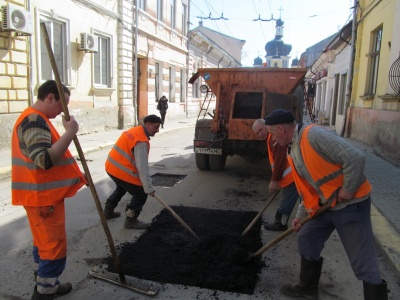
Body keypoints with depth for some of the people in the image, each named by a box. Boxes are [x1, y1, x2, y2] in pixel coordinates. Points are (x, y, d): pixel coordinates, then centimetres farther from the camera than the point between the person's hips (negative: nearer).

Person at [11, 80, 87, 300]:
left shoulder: (35, 119, 15)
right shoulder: (35, 121, -20)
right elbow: (45, 160, -32)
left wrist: (75, 174, 14)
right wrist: (70, 132, -28)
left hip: (44, 194, 11)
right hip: (42, 196, -11)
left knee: (44, 244, 20)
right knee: (54, 247, -1)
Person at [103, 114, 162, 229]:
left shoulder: (135, 130, 11)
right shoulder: (142, 141, -20)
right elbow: (142, 167, -24)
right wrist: (149, 188, -20)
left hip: (112, 166, 10)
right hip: (121, 171, -10)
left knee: (121, 188, 34)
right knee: (141, 194, 0)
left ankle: (108, 211, 47)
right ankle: (131, 221, 10)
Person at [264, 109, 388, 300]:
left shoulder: (315, 134, -22)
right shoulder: (293, 151, 8)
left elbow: (356, 158, -27)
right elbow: (307, 187, 15)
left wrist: (347, 190, -18)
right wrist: (301, 215, 11)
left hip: (351, 204, -9)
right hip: (326, 205, 9)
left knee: (363, 262, -3)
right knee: (306, 241, 16)